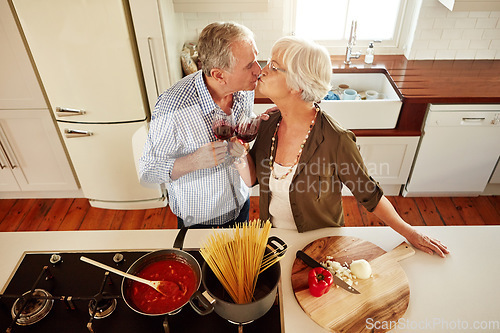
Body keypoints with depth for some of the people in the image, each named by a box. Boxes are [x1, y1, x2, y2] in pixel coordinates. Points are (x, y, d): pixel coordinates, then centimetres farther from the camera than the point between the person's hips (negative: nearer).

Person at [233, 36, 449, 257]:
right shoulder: (268, 123, -14)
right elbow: (252, 179, -6)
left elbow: (368, 194, -16)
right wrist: (238, 150, -25)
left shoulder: (336, 141, -31)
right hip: (271, 234, 5)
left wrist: (409, 232, -7)